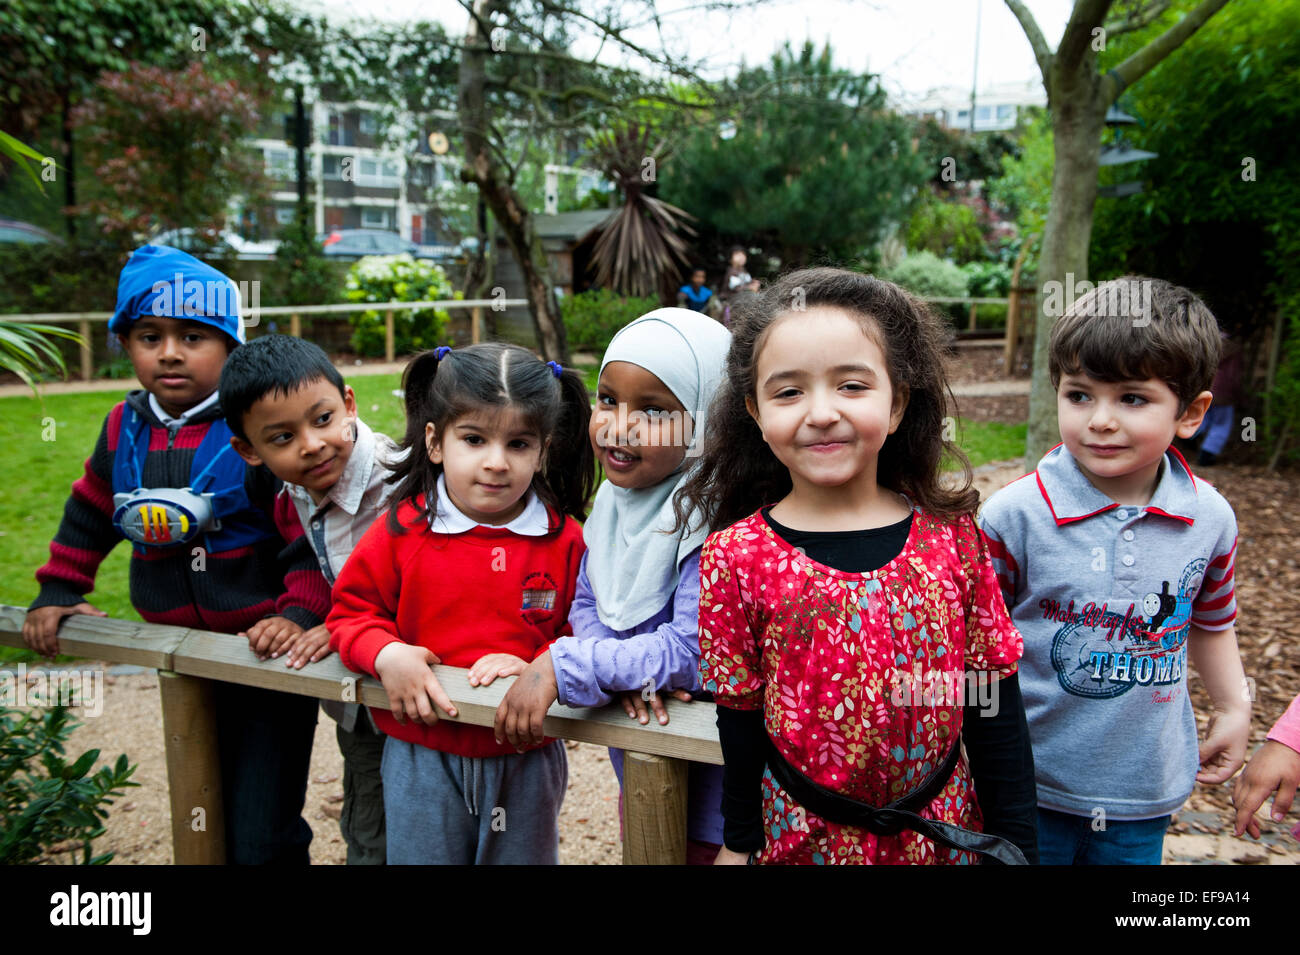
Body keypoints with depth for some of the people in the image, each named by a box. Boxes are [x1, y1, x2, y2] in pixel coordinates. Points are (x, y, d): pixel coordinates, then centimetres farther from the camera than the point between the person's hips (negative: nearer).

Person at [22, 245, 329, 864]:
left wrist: (299, 612, -25)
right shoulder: (124, 429, 2)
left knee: (260, 839, 0)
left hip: (265, 651, -6)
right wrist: (57, 594, 16)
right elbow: (90, 516, 18)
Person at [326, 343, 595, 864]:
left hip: (526, 759, 1)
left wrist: (537, 667, -21)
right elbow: (351, 609, 0)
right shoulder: (401, 530, -9)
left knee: (523, 857, 21)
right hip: (421, 757, 0)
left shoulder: (565, 539, -8)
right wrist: (385, 654, -18)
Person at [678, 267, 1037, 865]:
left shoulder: (951, 536, -10)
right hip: (804, 837, -1)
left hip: (946, 831, 2)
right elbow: (741, 725, -5)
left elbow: (994, 708, -3)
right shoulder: (737, 558, -15)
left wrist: (1015, 841, -1)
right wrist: (739, 844, 3)